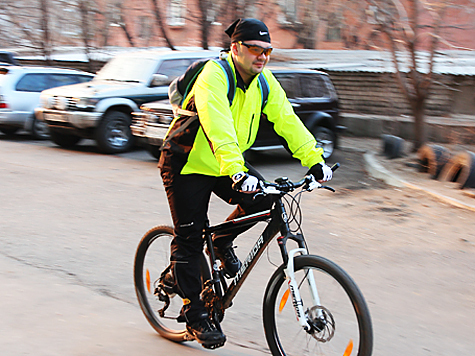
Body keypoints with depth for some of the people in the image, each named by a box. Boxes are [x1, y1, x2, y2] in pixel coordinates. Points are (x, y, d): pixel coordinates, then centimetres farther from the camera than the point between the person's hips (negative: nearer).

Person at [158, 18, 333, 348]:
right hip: (187, 164, -6)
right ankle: (194, 311, 12)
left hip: (229, 161, 6)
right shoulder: (213, 77, -26)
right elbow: (218, 128, -41)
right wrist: (237, 172, -53)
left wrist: (315, 160, -18)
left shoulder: (263, 80, -4)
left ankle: (223, 241, 11)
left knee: (261, 199, -17)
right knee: (189, 239, -4)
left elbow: (287, 120, -8)